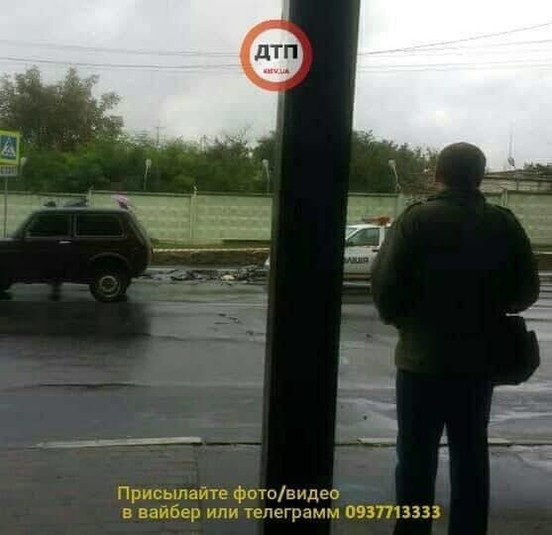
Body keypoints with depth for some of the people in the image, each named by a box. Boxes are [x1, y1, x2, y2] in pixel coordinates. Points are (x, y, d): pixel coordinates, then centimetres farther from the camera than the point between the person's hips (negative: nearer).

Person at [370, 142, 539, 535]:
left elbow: (385, 284, -15)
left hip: (422, 358, -3)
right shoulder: (505, 224, 0)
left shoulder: (416, 220, -11)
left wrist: (397, 317, 5)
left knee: (417, 457, 7)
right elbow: (527, 290, 4)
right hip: (479, 358, 4)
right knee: (471, 454, 16)